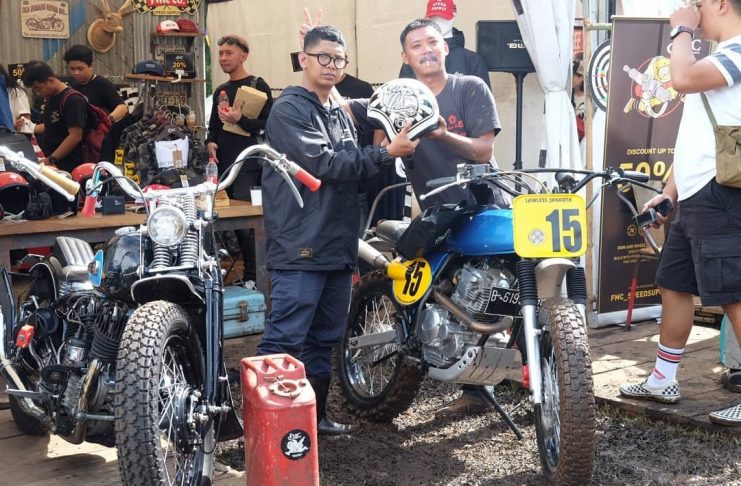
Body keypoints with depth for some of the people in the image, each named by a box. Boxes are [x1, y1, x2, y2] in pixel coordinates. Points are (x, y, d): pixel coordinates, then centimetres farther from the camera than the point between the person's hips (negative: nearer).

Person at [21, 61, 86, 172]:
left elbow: (75, 136, -21)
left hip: (68, 167, -9)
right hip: (50, 164, 9)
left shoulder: (73, 100, -16)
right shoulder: (51, 98, 14)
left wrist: (51, 159, -22)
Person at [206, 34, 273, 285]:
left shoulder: (257, 86, -1)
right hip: (224, 165, 7)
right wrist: (211, 142, 7)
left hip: (248, 165, -7)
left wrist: (241, 120, -22)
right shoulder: (220, 91, 21)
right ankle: (250, 271, 15)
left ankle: (252, 276, -5)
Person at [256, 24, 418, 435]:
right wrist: (386, 153, -17)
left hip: (337, 246, 9)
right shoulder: (289, 110, -7)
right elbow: (324, 164, -18)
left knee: (324, 340, 15)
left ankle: (315, 415, 25)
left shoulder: (340, 115, 20)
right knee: (284, 341, -9)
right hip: (300, 248, -8)